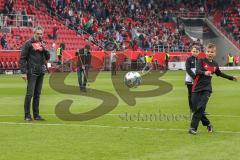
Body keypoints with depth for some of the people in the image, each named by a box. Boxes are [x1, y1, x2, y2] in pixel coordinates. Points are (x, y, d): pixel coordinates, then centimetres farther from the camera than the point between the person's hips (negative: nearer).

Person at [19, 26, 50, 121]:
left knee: (37, 94, 9)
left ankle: (36, 115, 14)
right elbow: (22, 58, -7)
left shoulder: (42, 44, 13)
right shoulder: (28, 44, -5)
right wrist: (23, 72, -13)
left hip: (41, 72, 6)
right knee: (30, 93, -9)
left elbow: (47, 57, 14)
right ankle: (27, 115, -4)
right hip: (32, 72, -6)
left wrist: (44, 49, -5)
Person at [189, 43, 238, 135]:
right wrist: (204, 72, -44)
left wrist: (231, 78, 35)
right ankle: (207, 124, 19)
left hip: (207, 89, 2)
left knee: (200, 108, -15)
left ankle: (193, 127, -11)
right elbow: (198, 71, -23)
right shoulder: (201, 61, -5)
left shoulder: (215, 64, 9)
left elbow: (219, 74, 29)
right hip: (197, 88, -2)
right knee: (196, 108, -3)